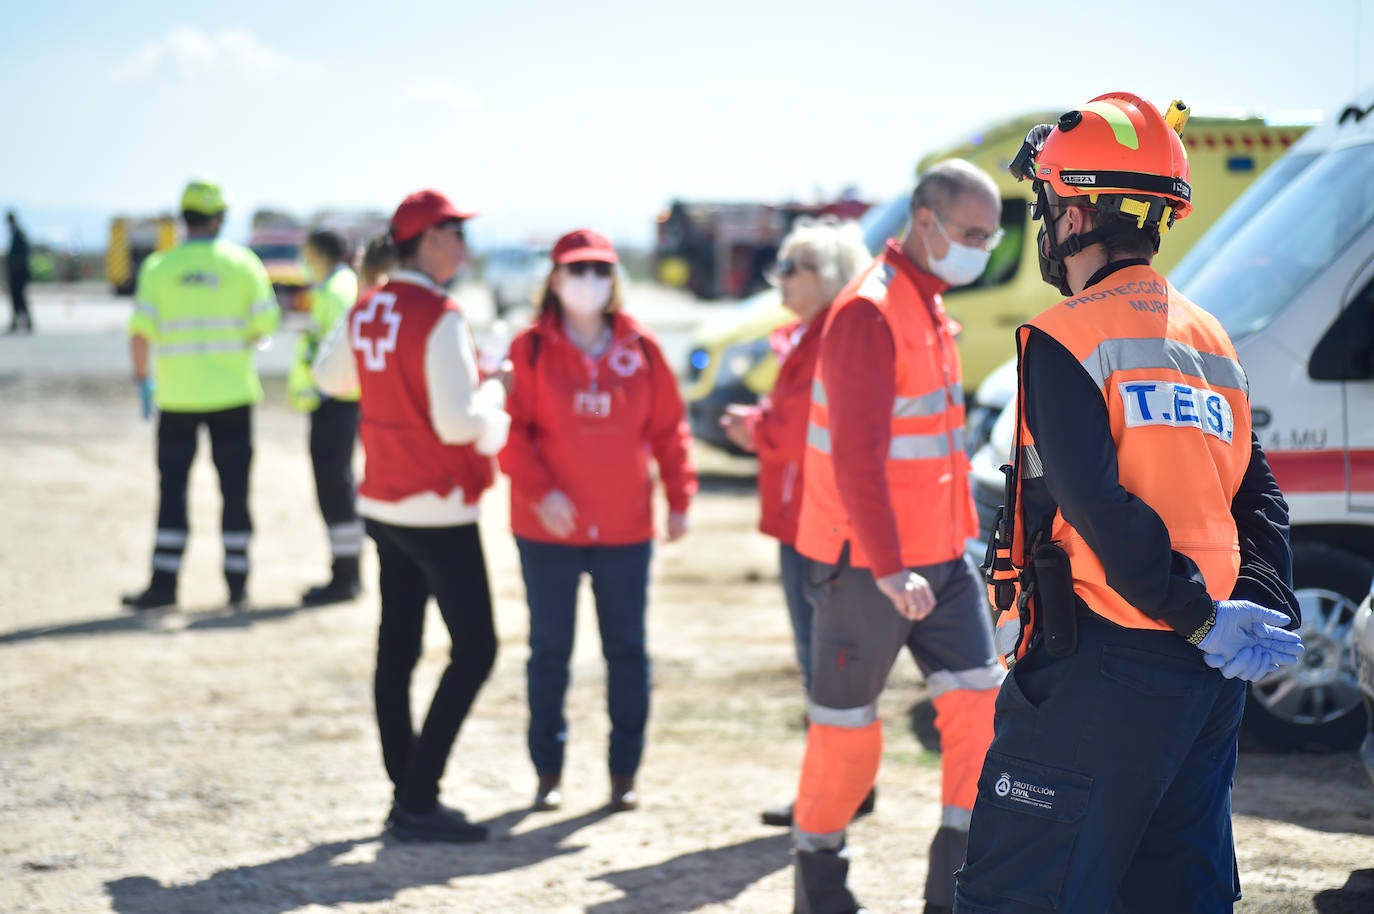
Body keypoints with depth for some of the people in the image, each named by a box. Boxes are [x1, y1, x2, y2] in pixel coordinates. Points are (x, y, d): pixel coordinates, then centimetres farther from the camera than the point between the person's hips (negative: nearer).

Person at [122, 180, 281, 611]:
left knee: (172, 486, 7)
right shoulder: (243, 264, -3)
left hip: (177, 396, 0)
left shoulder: (159, 267, -3)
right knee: (234, 489, 7)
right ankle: (237, 584, 9)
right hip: (232, 394, 0)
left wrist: (143, 379, 5)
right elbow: (266, 323, -5)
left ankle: (164, 581, 3)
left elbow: (141, 332, -9)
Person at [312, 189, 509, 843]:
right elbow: (459, 423, -23)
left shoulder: (365, 313, 6)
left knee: (397, 648, 11)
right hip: (438, 512, -8)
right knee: (474, 647, -3)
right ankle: (418, 801, -7)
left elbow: (328, 375, 24)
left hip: (382, 506, 8)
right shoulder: (440, 318, -18)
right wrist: (494, 391, -4)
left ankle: (407, 794, 16)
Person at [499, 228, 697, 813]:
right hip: (548, 528, -2)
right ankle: (548, 773, 17)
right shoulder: (531, 349, -3)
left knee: (627, 649, 6)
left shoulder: (641, 350, 3)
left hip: (626, 528, 2)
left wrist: (679, 499, 2)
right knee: (549, 648, 6)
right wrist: (539, 490, -19)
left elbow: (669, 429, 8)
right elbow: (512, 429, -7)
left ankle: (625, 773, 16)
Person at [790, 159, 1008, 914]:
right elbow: (856, 456, -25)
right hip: (865, 566, -8)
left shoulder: (929, 308, 12)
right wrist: (889, 569, -29)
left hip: (937, 556, 8)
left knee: (980, 700, 0)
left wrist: (954, 536, 18)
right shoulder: (869, 313, -18)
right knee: (846, 728, 3)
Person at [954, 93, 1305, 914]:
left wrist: (1200, 619, -15)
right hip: (1209, 687, 8)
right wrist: (1265, 609, -1)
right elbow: (1258, 500, 10)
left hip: (1098, 668, -7)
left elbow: (1097, 503, -19)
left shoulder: (1066, 338, -9)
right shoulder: (1210, 339, 14)